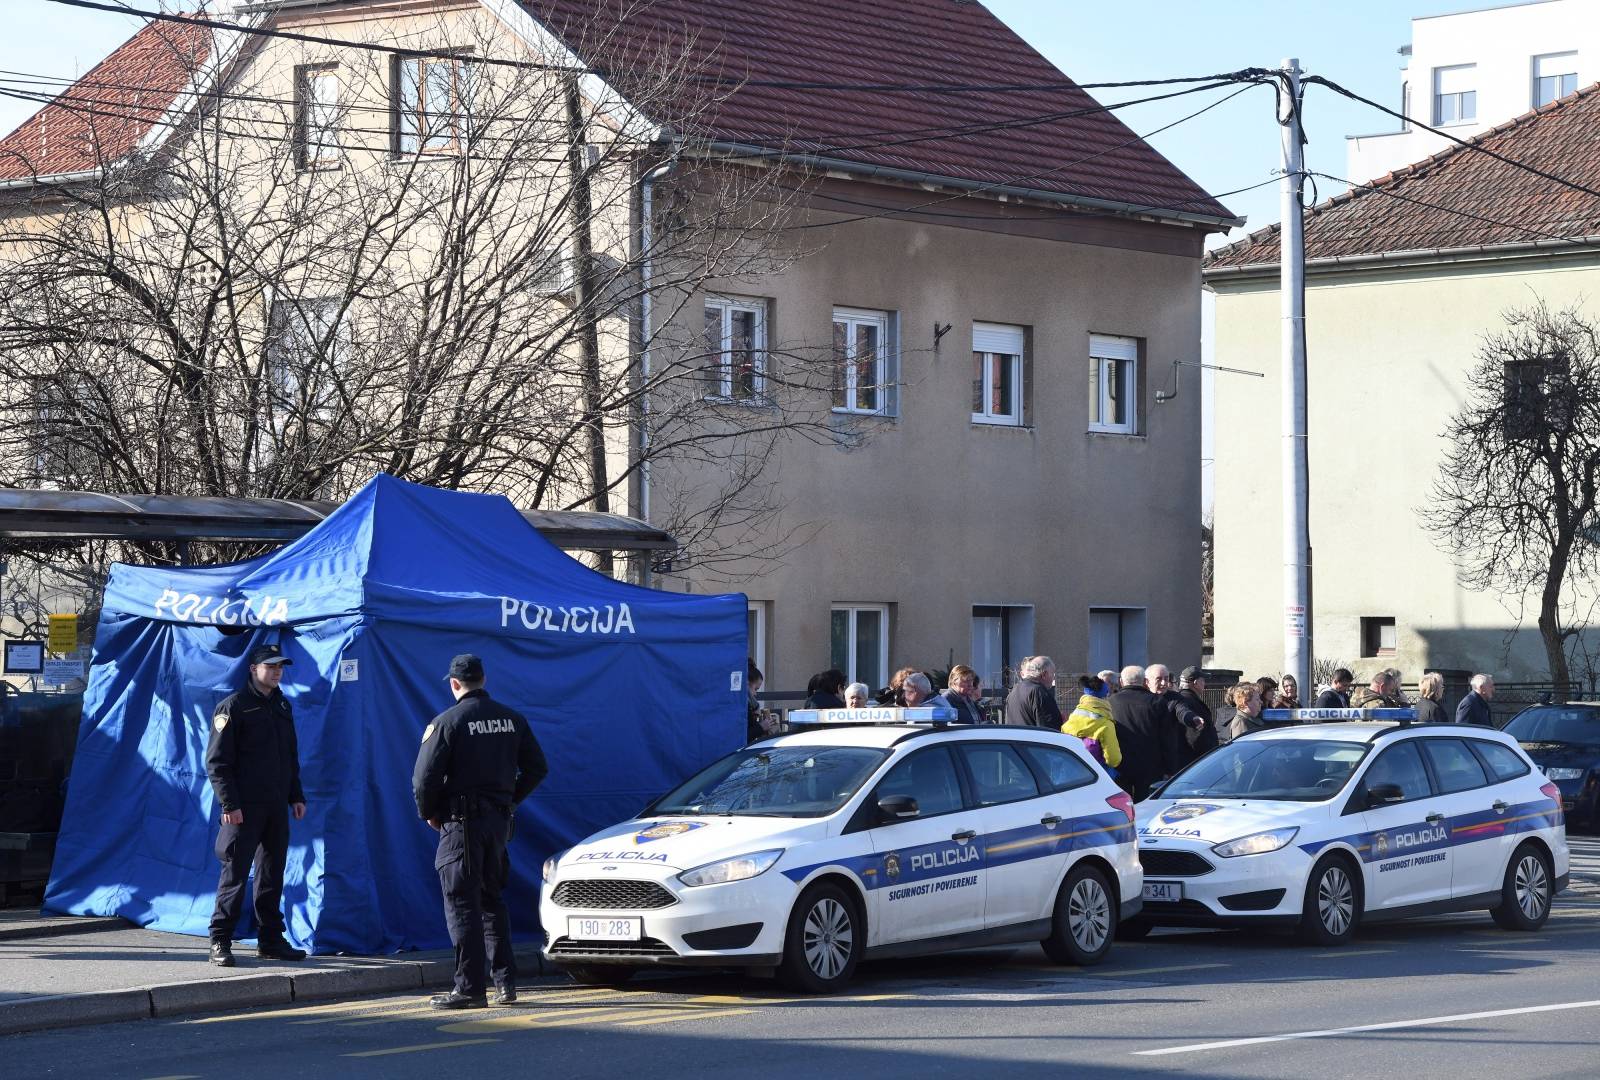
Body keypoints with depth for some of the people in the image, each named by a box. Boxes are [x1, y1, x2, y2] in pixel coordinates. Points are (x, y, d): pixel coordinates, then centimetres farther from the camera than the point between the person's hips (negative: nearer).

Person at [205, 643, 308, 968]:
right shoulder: (233, 707, -7)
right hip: (244, 808, -7)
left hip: (277, 807, 7)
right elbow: (217, 761, -10)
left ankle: (270, 939, 18)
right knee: (235, 873, -8)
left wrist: (296, 796, 16)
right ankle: (220, 943, -5)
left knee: (272, 874, 11)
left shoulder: (282, 706, 16)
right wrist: (229, 803, -16)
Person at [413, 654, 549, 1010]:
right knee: (492, 900, 17)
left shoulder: (446, 722, -10)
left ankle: (470, 988, -8)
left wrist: (430, 814, 4)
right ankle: (505, 981, 15)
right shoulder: (511, 720, 7)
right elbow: (537, 768, 11)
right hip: (499, 819, 6)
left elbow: (425, 779, -13)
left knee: (462, 903, -4)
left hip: (462, 821, -6)